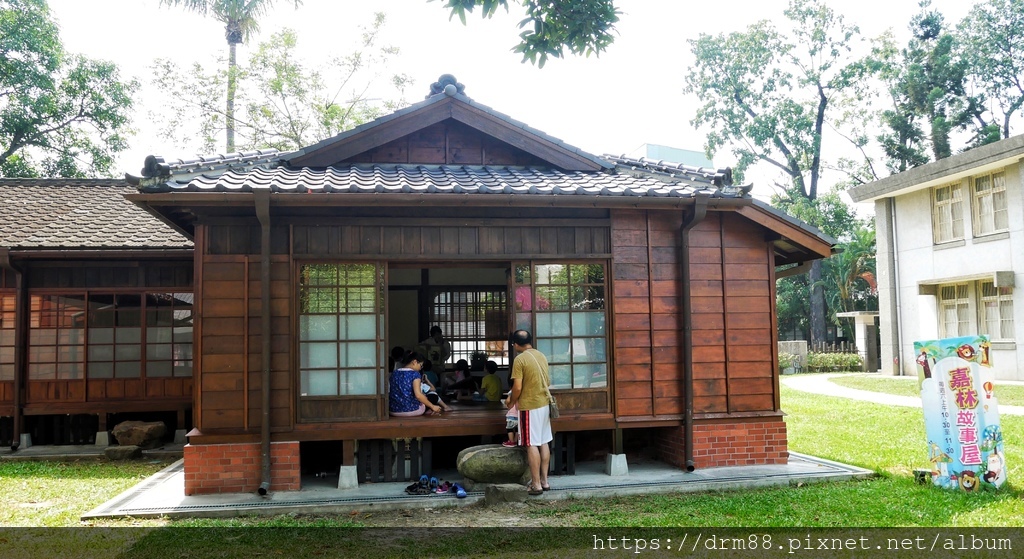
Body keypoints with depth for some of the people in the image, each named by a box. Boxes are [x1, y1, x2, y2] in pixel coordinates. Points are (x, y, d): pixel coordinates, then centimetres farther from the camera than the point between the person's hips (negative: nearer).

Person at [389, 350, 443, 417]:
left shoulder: (394, 373, 7)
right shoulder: (414, 374, -11)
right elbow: (418, 395, -22)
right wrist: (433, 407, -13)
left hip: (394, 411, 6)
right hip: (410, 410, -6)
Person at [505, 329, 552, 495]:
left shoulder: (520, 359, -14)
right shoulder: (541, 356, 8)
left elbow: (517, 388, -16)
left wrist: (511, 402, 1)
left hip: (529, 406, -8)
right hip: (544, 404, 8)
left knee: (532, 445, -3)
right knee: (544, 443, 12)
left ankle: (536, 485, 0)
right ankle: (544, 480, 18)